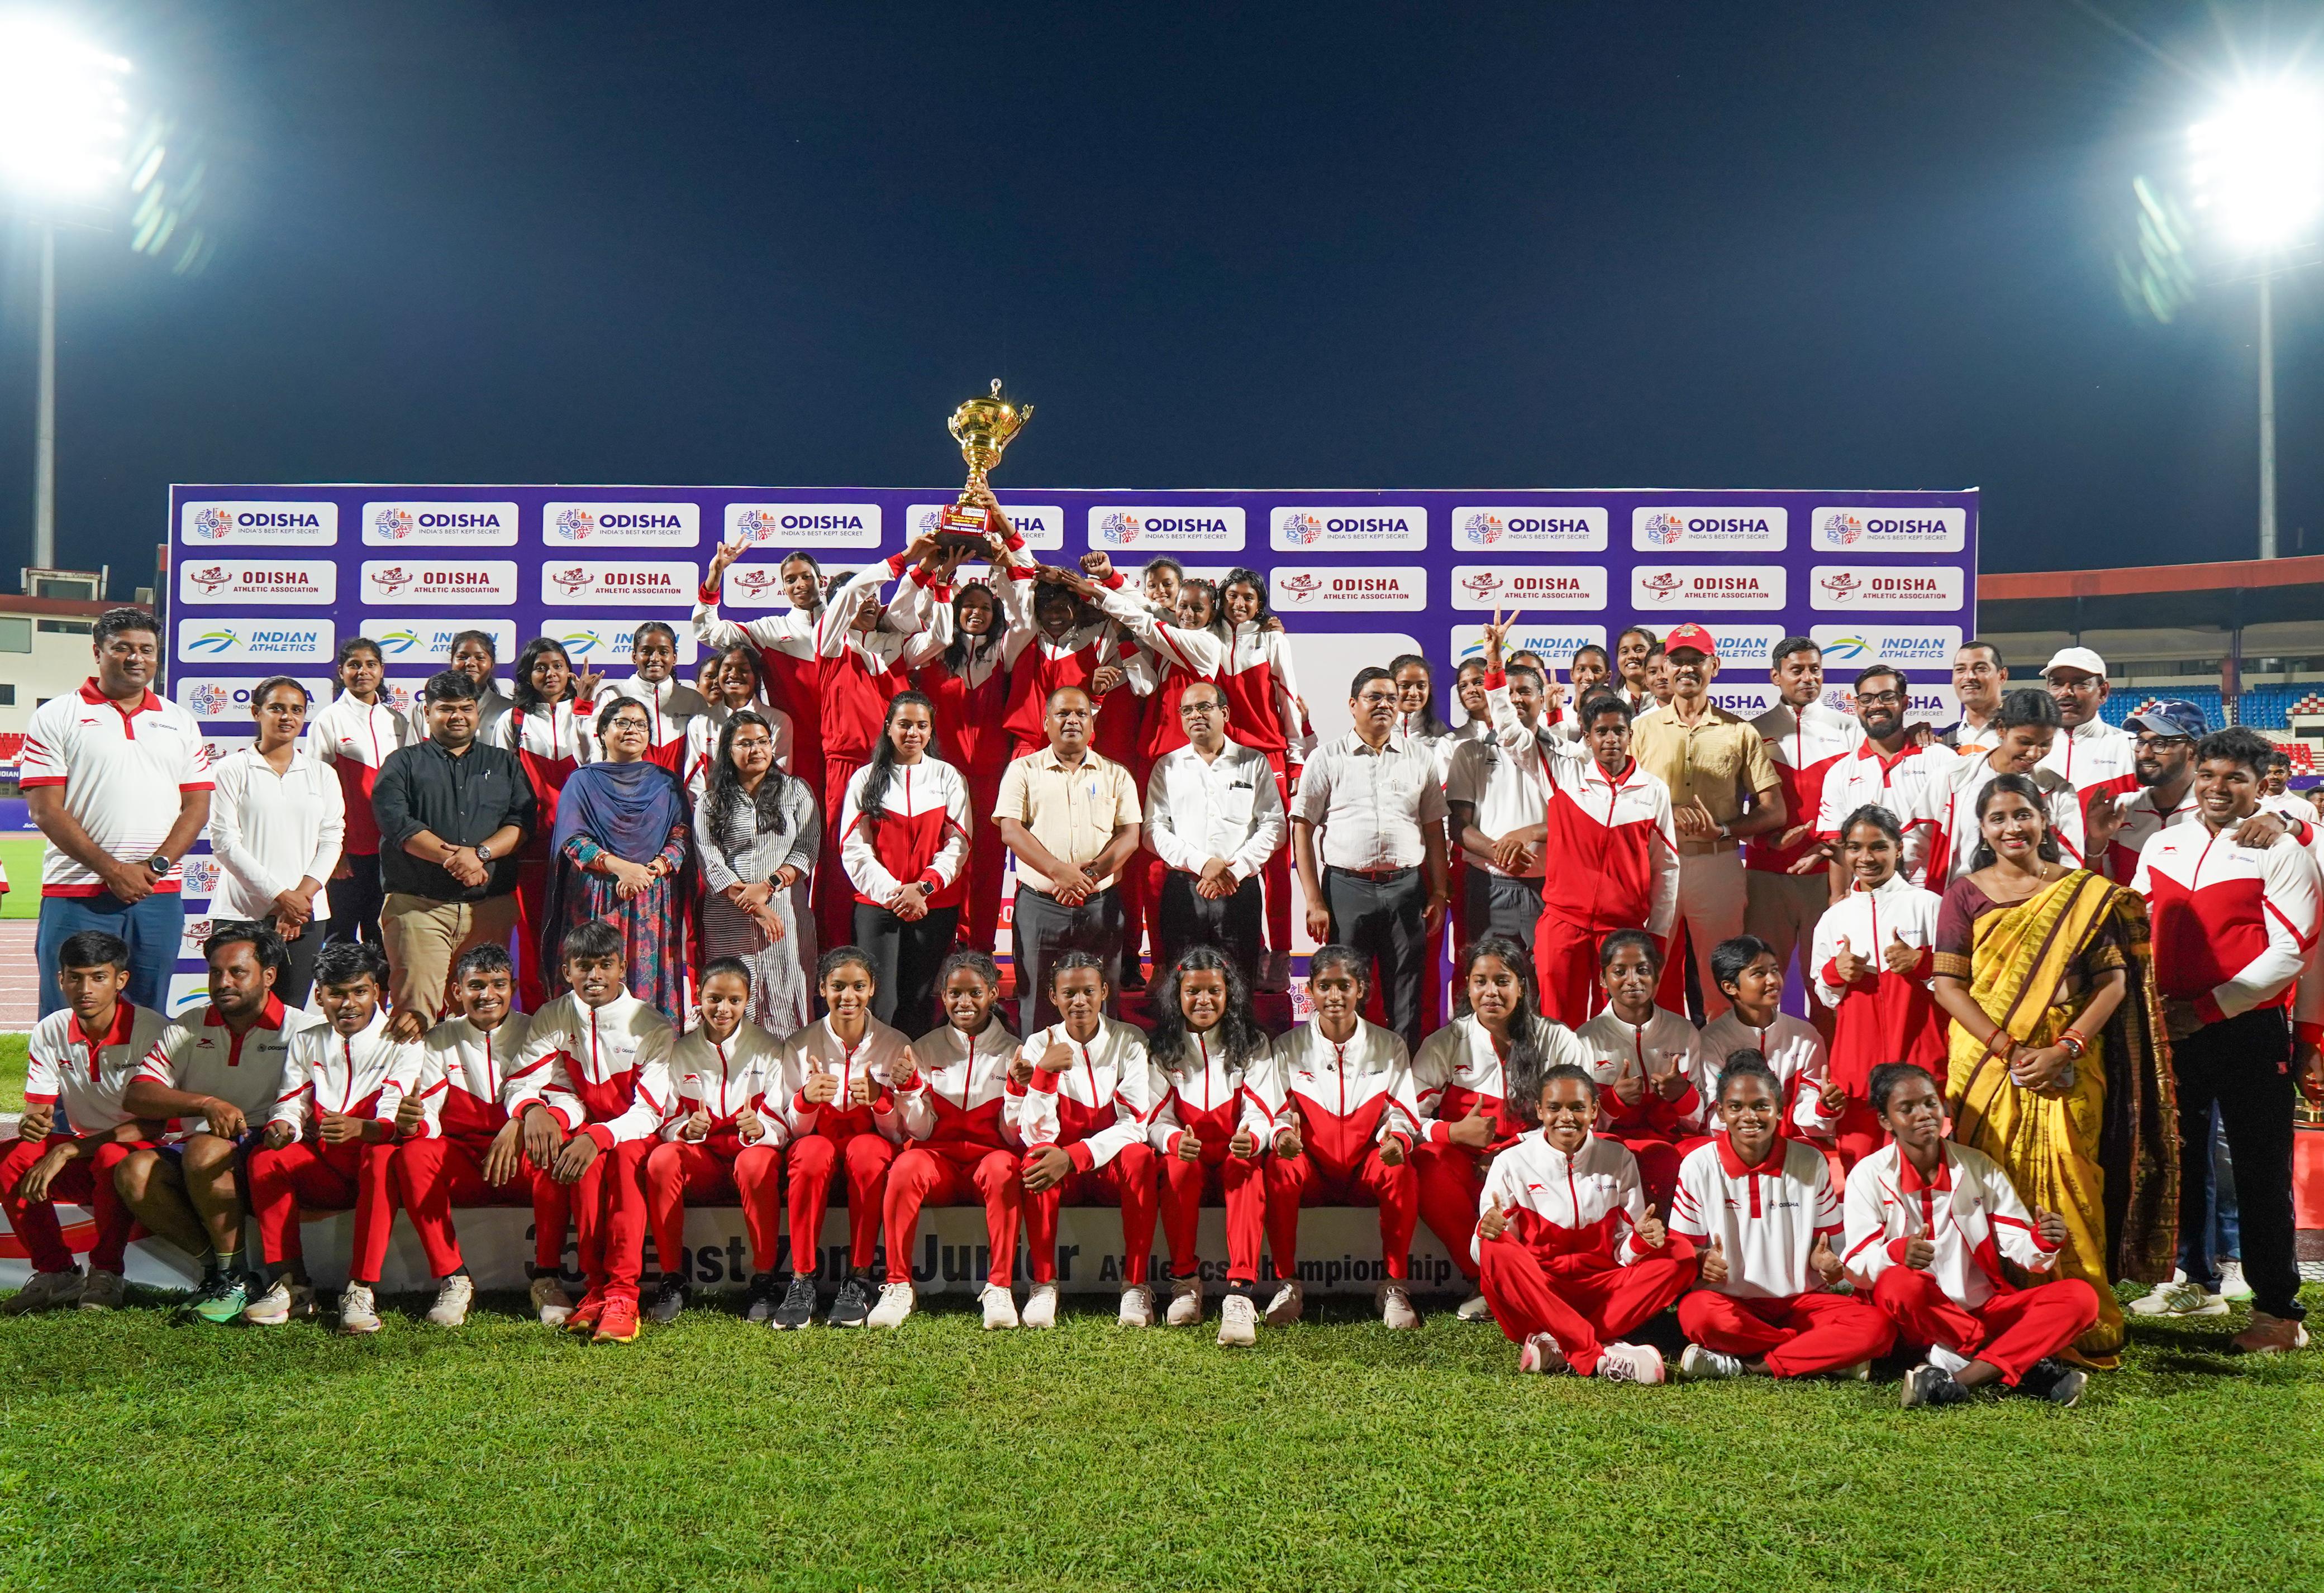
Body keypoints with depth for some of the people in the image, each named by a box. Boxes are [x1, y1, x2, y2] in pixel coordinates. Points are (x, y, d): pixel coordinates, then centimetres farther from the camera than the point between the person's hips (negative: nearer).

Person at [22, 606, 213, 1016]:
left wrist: (156, 867, -8)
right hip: (77, 895, -3)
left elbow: (197, 806, 8)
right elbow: (45, 810, -4)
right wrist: (112, 870, -12)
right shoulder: (56, 717, 4)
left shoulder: (180, 722, 14)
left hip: (159, 896, 3)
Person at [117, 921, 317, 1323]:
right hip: (200, 1151, 5)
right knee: (134, 1170, -24)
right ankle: (214, 1265, -8)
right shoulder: (188, 1028, 13)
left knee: (204, 1150, -34)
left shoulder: (300, 1030, 2)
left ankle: (234, 1276, -17)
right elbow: (135, 1097, 1)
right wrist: (205, 1103, -15)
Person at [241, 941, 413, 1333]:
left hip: (373, 1164, -4)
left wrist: (358, 1129, -40)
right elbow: (290, 1106, 6)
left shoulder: (400, 1042, -5)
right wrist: (279, 1128, -19)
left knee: (384, 1157, -36)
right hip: (323, 1174, 4)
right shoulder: (306, 1042, 12)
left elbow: (398, 1122, -18)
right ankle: (290, 1285, -20)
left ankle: (362, 1290, -38)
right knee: (265, 1158, -21)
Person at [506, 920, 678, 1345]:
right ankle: (596, 1286, -29)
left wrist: (598, 1136, -37)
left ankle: (622, 1295, -40)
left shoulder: (652, 1027, -9)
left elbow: (649, 1113, -17)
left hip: (636, 1137, -2)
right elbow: (523, 1084, -8)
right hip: (583, 1133, 2)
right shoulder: (551, 1020, 1)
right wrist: (536, 1110, -34)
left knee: (625, 1153, -36)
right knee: (585, 1160, -33)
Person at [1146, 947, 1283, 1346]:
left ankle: (1240, 1294, -46)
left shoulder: (1253, 1044, 4)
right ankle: (1185, 1282, -21)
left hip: (1235, 1156, -1)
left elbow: (1259, 1113, -6)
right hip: (1187, 1156, 1)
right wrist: (1175, 1140, -28)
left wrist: (1250, 1139, -32)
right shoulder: (1160, 1048, 5)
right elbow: (1156, 1119, -2)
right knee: (1178, 1164, -34)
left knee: (1247, 1167, -35)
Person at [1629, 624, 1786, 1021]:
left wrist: (1723, 829, -12)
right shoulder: (1643, 729, 11)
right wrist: (1670, 812, -13)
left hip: (1718, 866, 0)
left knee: (1721, 979, 2)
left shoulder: (1740, 732, 8)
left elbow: (1774, 812, 5)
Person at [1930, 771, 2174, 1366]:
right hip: (1986, 1060, 0)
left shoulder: (2088, 893, 7)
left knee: (2066, 1178, -6)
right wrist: (2007, 1049, -12)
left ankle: (2080, 1326, 2)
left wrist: (2064, 1049, -13)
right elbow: (1947, 983, -1)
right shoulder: (1966, 893, 7)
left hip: (2067, 1065, 0)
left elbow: (2114, 981, 1)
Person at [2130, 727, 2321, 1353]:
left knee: (2261, 1170, 0)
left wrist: (2209, 1007, -14)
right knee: (2177, 1158, 12)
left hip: (2250, 1028, -5)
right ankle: (2194, 1278, 28)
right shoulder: (2161, 845, 10)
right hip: (2170, 1027, 5)